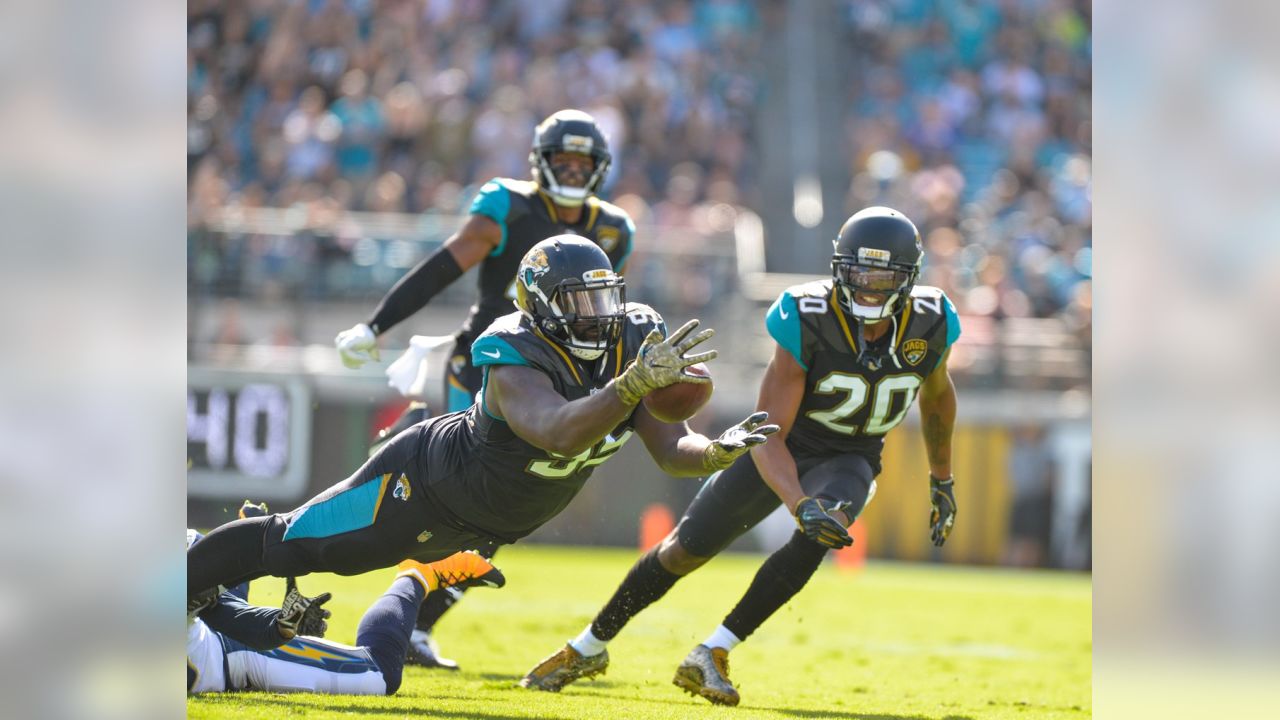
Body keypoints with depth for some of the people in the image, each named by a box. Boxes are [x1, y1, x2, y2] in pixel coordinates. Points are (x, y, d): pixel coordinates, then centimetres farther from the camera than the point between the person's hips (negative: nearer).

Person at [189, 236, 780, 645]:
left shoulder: (634, 345, -18)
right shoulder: (516, 364, -38)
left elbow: (672, 450, -17)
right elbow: (559, 434, -58)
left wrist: (720, 451, -39)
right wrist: (635, 384, -69)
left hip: (484, 524, 7)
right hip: (425, 484, -7)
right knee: (288, 545, 3)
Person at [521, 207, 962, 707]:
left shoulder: (929, 325, -19)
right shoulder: (808, 321, -30)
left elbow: (936, 393, 7)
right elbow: (769, 436, -30)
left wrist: (942, 480, 15)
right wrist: (800, 504, -46)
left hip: (850, 459, 1)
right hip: (781, 448, -1)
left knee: (820, 535, -31)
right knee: (685, 549, 4)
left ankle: (711, 655, -21)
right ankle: (590, 647, 29)